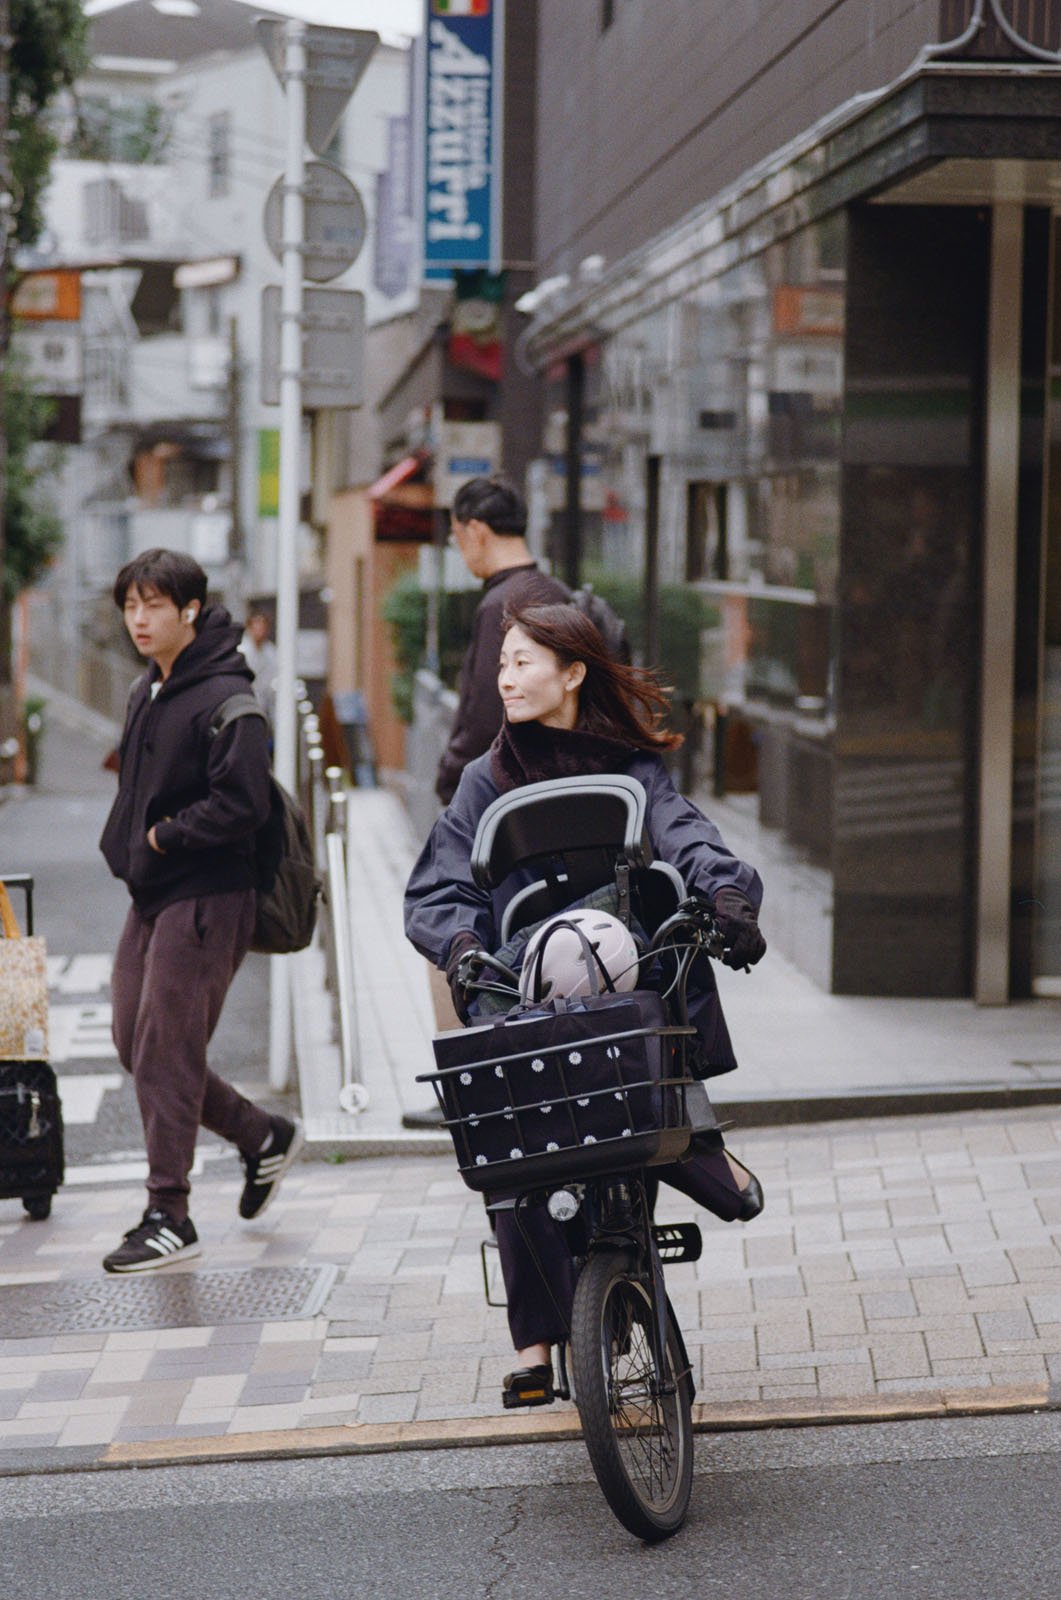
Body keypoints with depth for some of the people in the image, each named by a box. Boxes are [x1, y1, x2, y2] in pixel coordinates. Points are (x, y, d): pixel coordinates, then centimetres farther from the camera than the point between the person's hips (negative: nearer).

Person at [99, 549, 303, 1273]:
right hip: (151, 895, 9)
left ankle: (169, 1218, 1)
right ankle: (264, 1136, 29)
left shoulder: (225, 698, -15)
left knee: (166, 1052, -8)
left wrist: (165, 837, -13)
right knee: (136, 1045, 12)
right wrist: (125, 845, 8)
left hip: (205, 900, -9)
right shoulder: (147, 693, 14)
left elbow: (241, 806, -22)